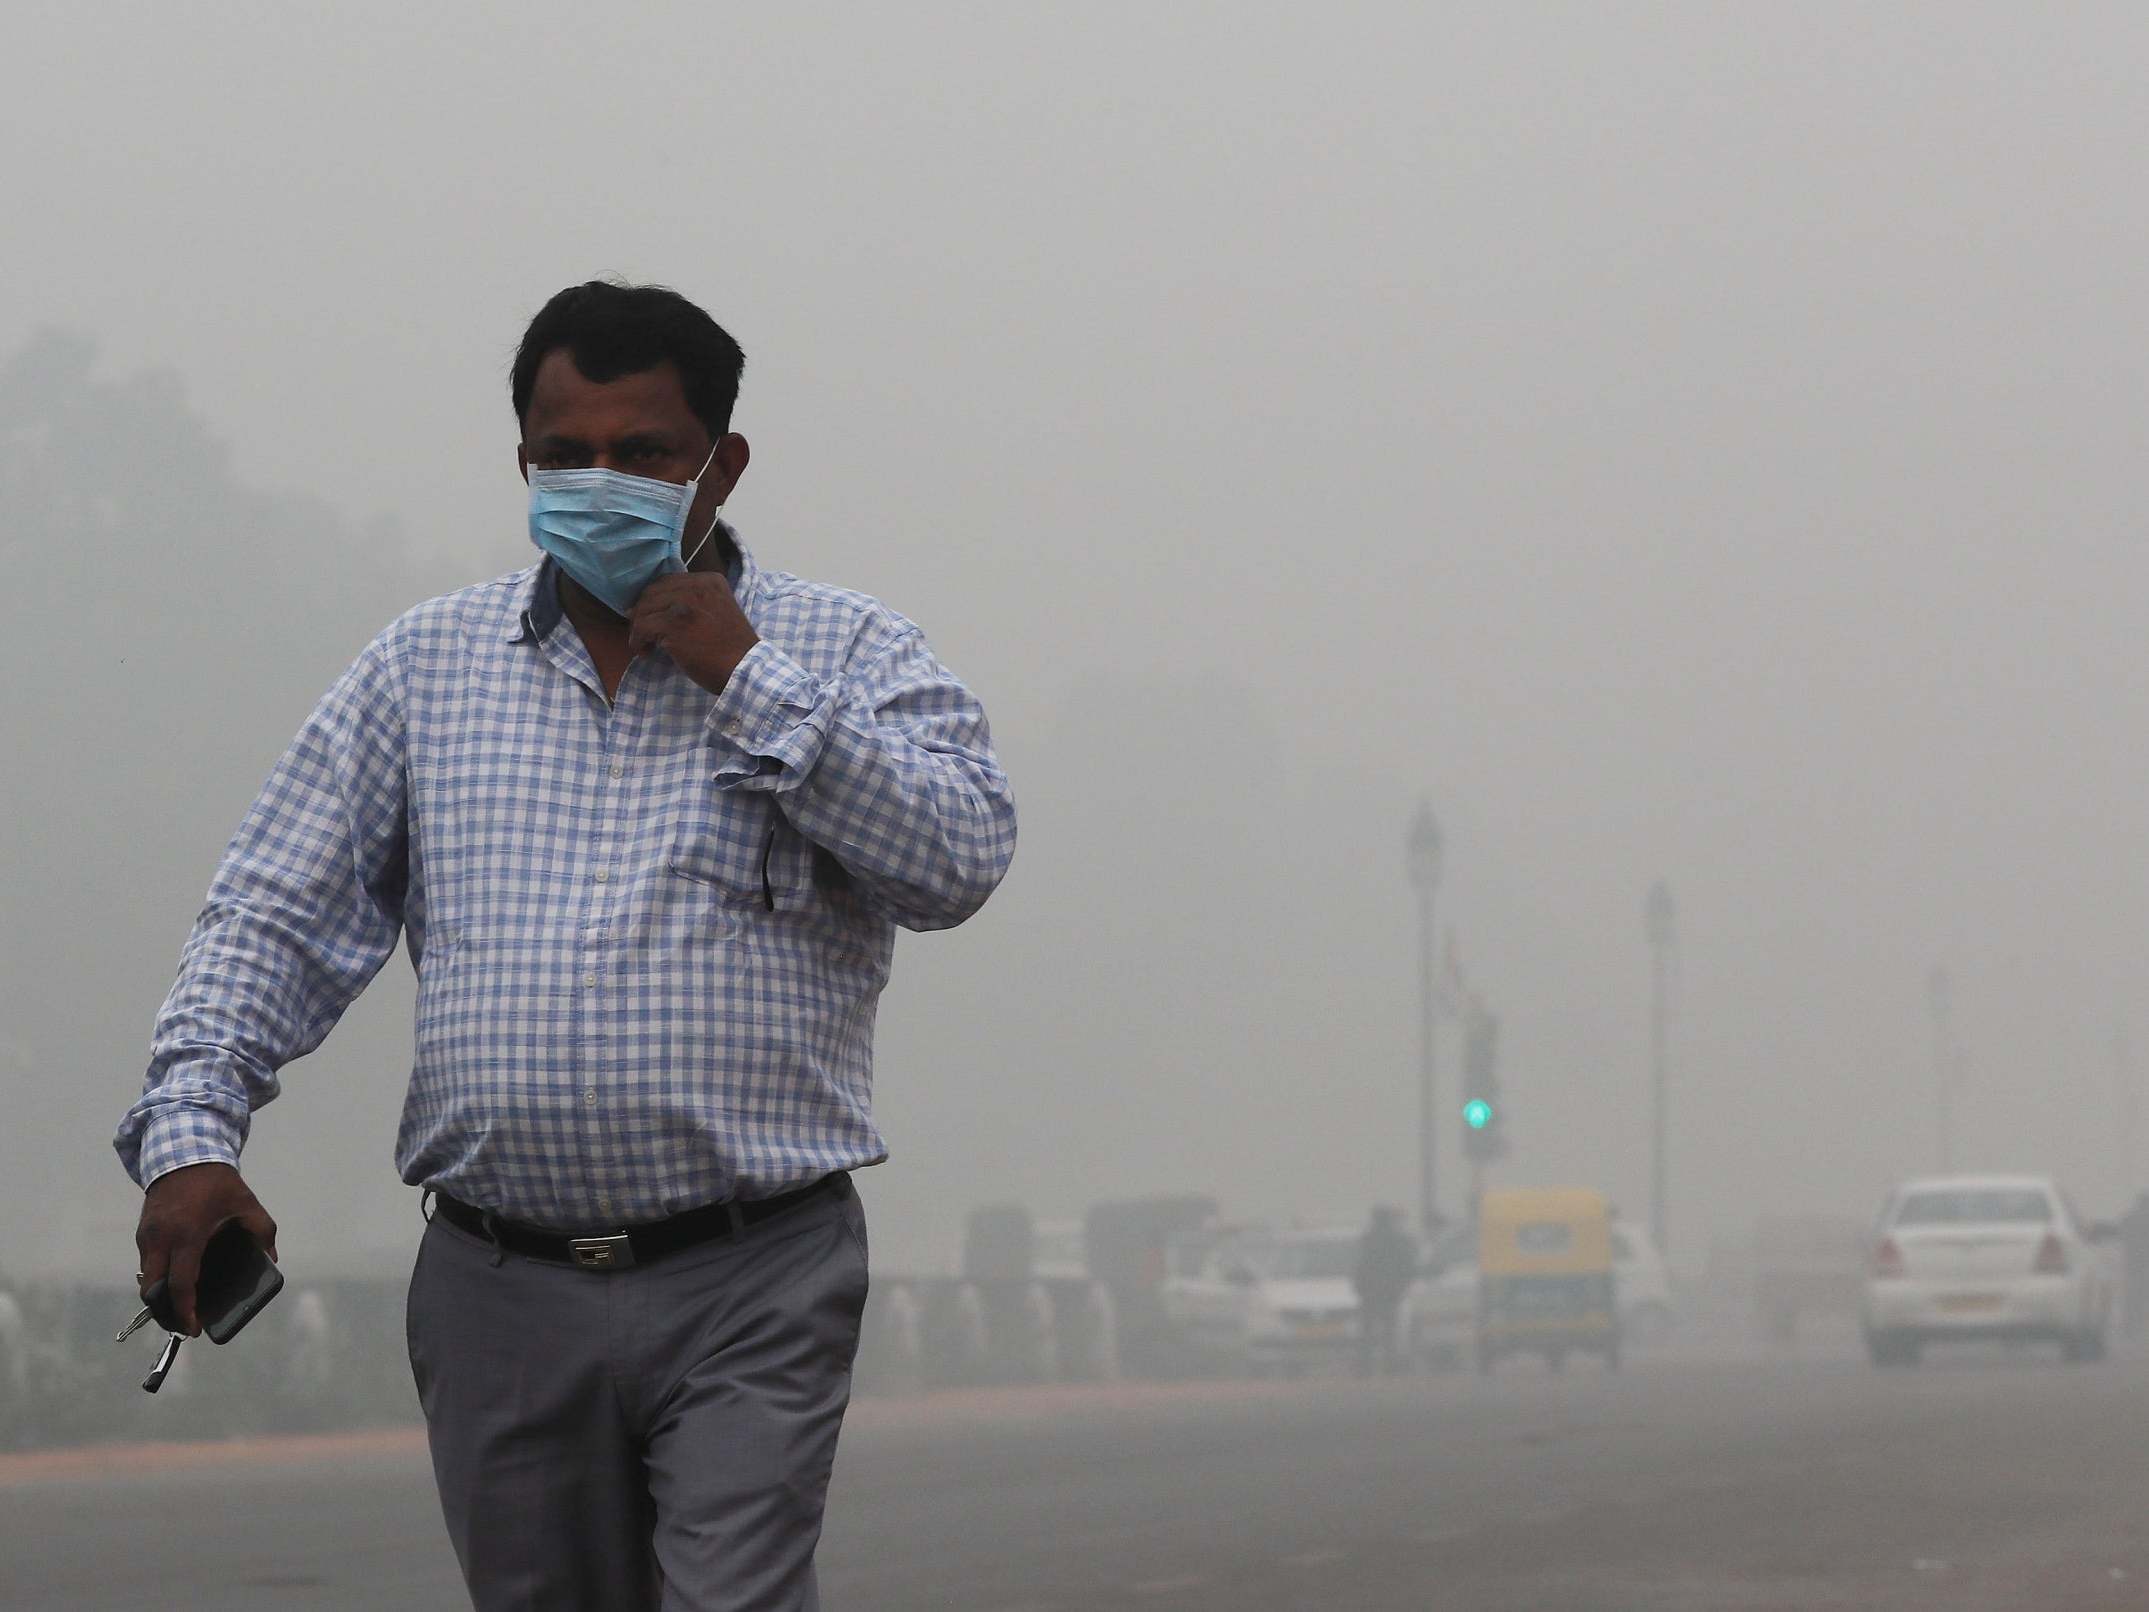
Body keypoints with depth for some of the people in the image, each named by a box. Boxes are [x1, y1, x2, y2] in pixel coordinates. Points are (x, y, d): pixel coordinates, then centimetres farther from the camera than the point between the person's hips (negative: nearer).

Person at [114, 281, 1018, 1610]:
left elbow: (961, 861, -9)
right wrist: (191, 1132, -5)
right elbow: (277, 919, 10)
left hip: (753, 1293, -3)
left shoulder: (846, 654, 6)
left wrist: (747, 684, -11)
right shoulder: (426, 666, 13)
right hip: (503, 1290, 3)